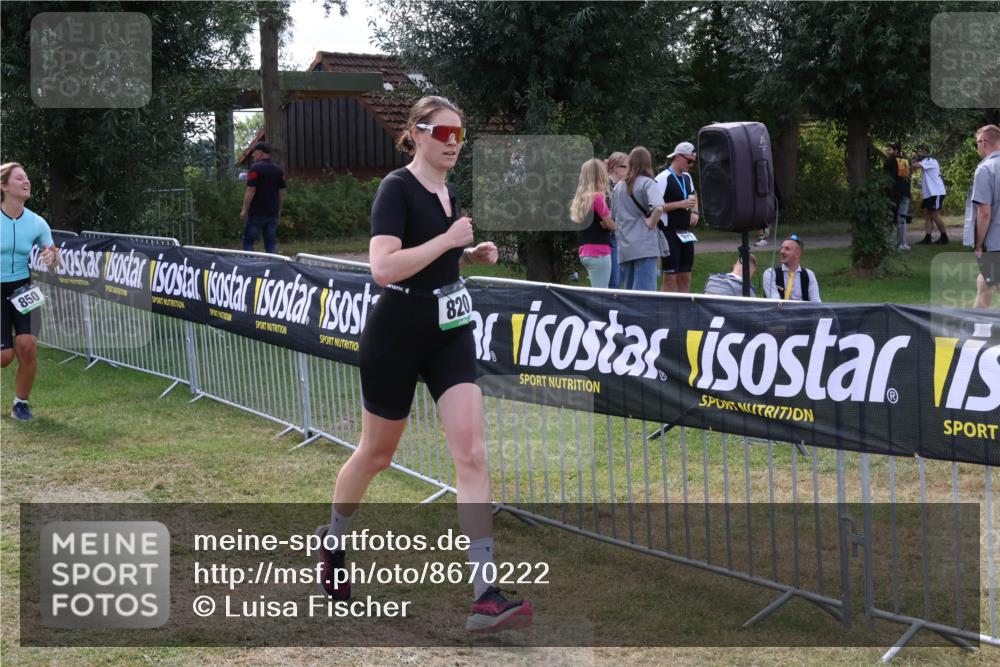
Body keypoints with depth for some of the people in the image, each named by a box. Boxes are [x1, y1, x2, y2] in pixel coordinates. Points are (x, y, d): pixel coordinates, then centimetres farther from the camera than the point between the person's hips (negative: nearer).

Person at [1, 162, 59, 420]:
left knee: (27, 345, -14)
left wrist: (51, 258, -19)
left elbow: (53, 262, 4)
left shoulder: (36, 223, -5)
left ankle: (21, 402, 8)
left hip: (22, 289, 2)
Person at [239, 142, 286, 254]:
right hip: (273, 213, 6)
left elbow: (251, 190, -14)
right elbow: (281, 192, 12)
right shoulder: (278, 170, 10)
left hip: (256, 213, -6)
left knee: (248, 241, 2)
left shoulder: (255, 168, -10)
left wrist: (244, 210, -10)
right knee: (271, 243, 7)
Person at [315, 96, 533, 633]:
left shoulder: (449, 194, 8)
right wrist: (448, 240, -24)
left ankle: (486, 597, -11)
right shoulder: (397, 188, -14)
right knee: (376, 454, 12)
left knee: (472, 455, -9)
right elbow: (382, 267, -27)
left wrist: (473, 255, 7)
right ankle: (332, 540, 43)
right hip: (396, 340, -6)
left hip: (449, 337, 6)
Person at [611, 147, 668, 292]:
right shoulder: (647, 183, -6)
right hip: (645, 247, -6)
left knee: (629, 292, 14)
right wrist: (651, 223, -9)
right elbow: (658, 208, -23)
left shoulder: (619, 186, 13)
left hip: (624, 247, 6)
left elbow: (612, 217, 20)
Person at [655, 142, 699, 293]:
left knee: (686, 277, 9)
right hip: (669, 232, -8)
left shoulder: (687, 177, 13)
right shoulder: (663, 178, -12)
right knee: (670, 278, -6)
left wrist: (694, 213, 14)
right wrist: (681, 204, -20)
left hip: (685, 233, 8)